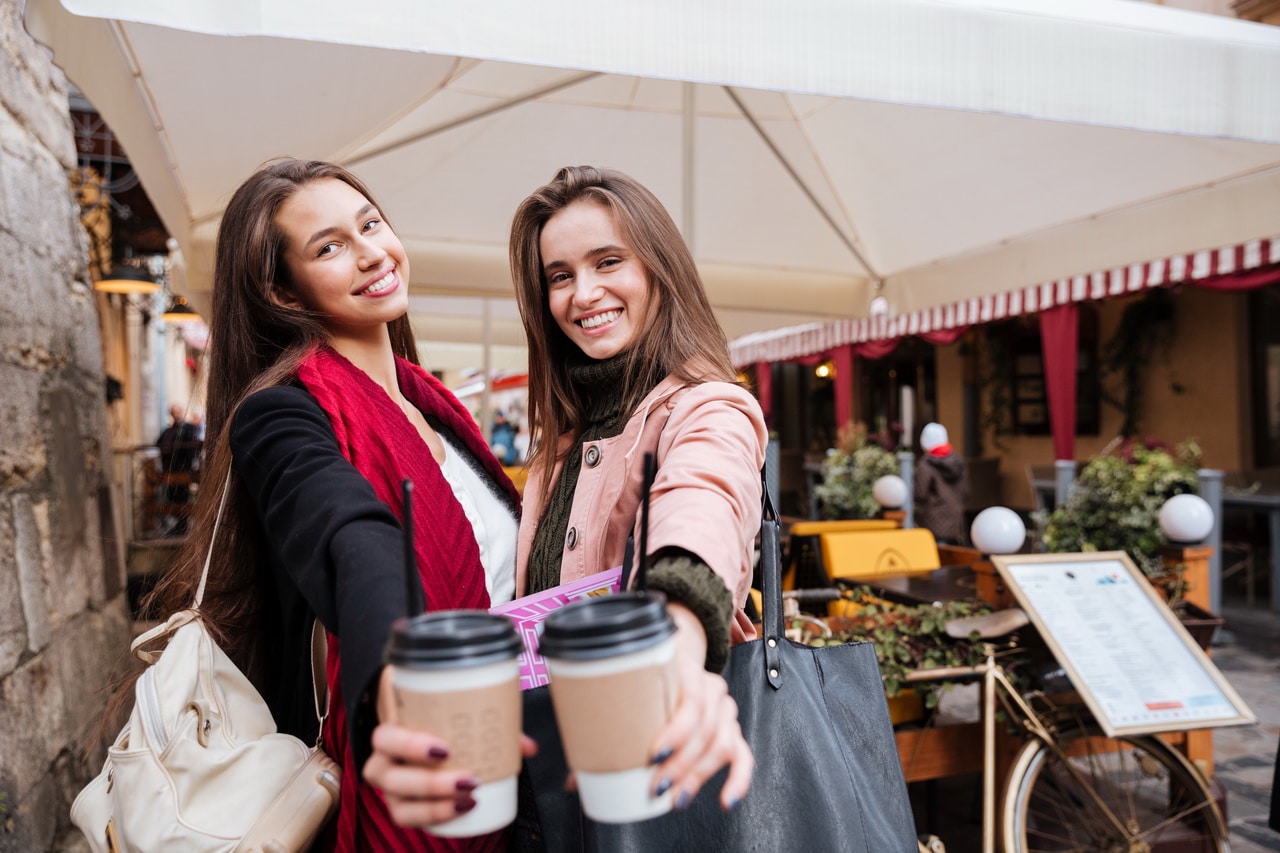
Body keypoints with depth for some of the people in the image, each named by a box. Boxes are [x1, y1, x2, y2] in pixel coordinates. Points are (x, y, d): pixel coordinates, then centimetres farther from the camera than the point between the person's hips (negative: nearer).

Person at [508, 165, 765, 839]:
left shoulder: (708, 410, -18)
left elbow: (702, 503, -41)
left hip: (668, 774, -5)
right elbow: (534, 600, 6)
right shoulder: (558, 437, 5)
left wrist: (682, 641, -61)